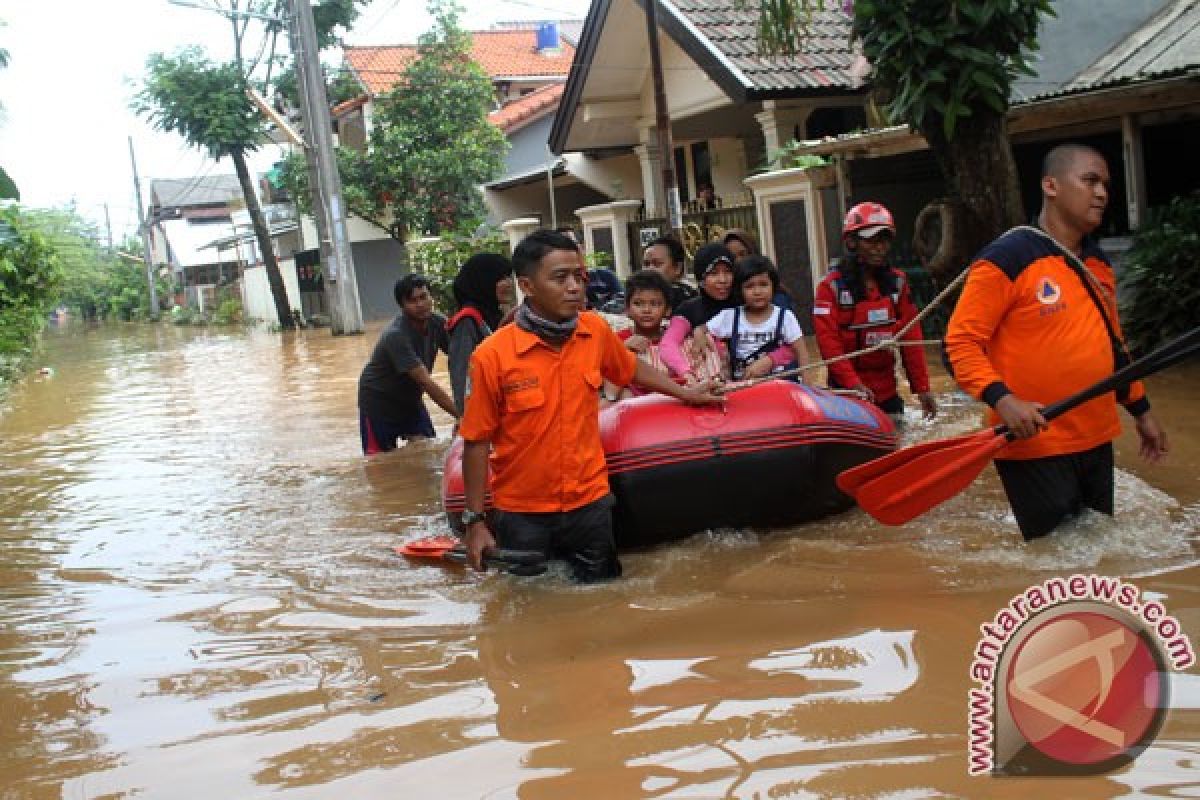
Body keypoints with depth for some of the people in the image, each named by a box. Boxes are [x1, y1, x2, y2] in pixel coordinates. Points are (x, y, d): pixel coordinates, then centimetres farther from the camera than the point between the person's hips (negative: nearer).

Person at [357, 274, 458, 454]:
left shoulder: (437, 323, -12)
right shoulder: (396, 336, -32)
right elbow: (426, 382, -37)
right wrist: (461, 415, -40)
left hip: (410, 398, 6)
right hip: (379, 402, -6)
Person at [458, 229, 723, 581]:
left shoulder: (595, 331, -5)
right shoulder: (492, 356, -17)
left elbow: (631, 368, 18)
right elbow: (476, 443, -10)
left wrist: (684, 393, 24)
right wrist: (475, 522, -8)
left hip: (590, 503, 3)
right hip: (522, 513, -3)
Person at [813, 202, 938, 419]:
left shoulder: (897, 282, 8)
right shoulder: (832, 286, -7)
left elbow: (911, 337, 6)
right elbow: (828, 341, -14)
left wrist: (921, 387, 1)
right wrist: (854, 384, -23)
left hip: (888, 391, 5)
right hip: (848, 393, -5)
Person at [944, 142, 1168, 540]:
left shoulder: (1098, 263, 13)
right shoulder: (1006, 258, -13)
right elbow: (961, 342, -15)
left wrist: (1140, 409, 24)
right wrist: (1001, 399, -28)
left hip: (1097, 443, 8)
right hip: (1033, 446, -8)